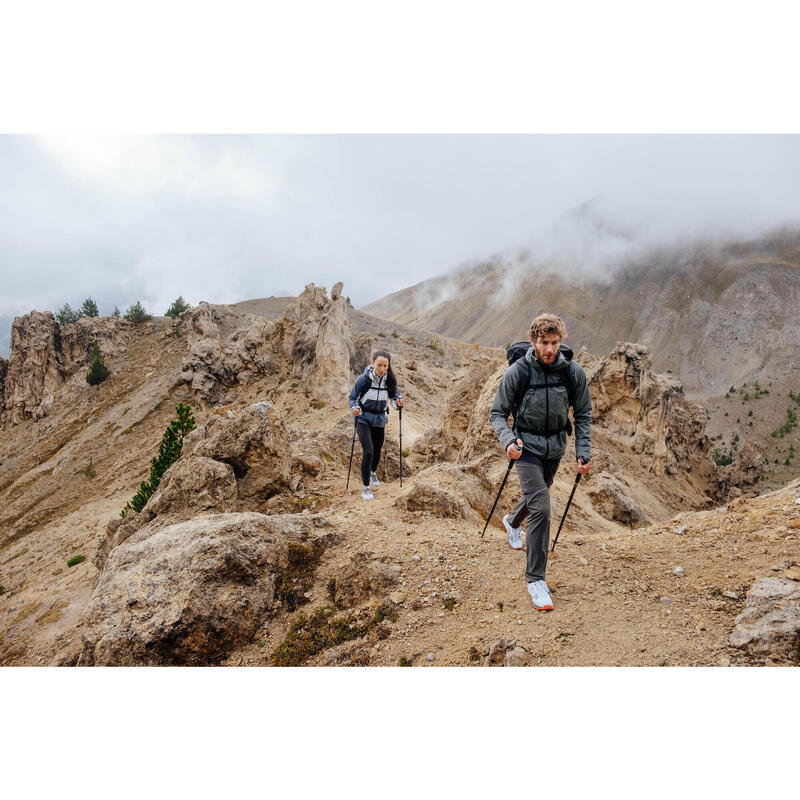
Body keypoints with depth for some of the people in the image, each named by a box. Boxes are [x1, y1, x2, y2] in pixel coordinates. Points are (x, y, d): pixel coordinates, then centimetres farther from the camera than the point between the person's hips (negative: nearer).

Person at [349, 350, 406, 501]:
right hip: (364, 419, -4)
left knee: (377, 450, 18)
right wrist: (354, 408, -27)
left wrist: (399, 401, -20)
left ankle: (372, 472, 51)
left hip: (379, 420, 4)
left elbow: (394, 395, 3)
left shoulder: (390, 380, -10)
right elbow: (353, 397, -8)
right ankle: (366, 487, -1)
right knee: (368, 451, -16)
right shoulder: (363, 379, -19)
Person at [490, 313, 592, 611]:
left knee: (536, 495, 25)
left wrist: (583, 452, -6)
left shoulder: (573, 372, -8)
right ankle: (536, 580, -6)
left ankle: (512, 521, 61)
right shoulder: (517, 372, -16)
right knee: (540, 507, -17)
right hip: (527, 445, -4)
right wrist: (508, 440, -26)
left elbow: (583, 415, 2)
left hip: (555, 448, 4)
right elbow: (498, 413, -8)